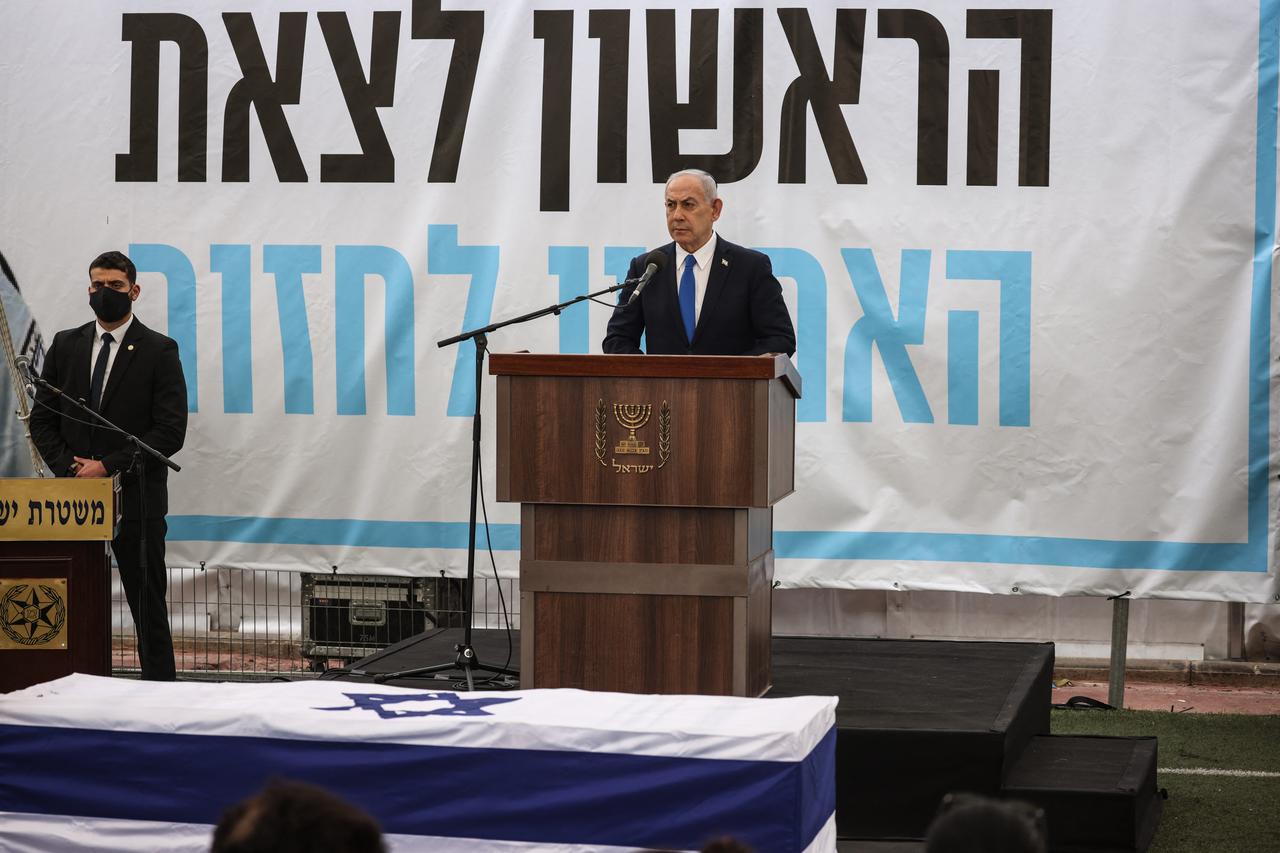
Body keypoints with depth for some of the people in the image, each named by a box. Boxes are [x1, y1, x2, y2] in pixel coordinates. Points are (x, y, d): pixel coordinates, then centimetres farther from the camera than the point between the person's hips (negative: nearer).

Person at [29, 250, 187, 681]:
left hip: (136, 499, -3)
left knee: (147, 603, 2)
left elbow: (170, 431, -8)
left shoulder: (159, 351, -1)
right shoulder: (66, 345, 11)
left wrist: (109, 467, -12)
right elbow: (42, 419, 11)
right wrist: (69, 468, -5)